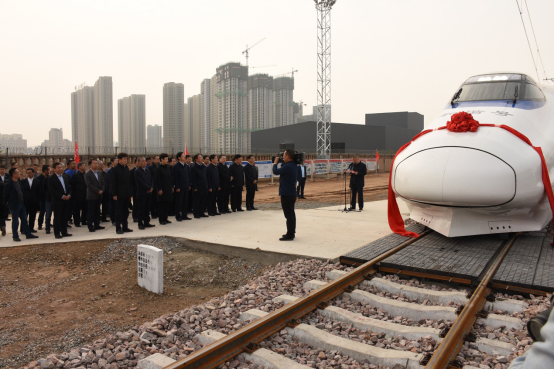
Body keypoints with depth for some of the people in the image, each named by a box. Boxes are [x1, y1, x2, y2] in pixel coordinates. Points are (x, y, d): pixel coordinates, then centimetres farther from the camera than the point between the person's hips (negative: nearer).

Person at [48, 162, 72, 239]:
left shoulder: (66, 177, 14)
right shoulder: (51, 179, -5)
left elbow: (69, 187, 14)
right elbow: (52, 190, -12)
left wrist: (69, 195, -4)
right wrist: (62, 196, -16)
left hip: (66, 200, 6)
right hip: (57, 201, -6)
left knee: (65, 217, 10)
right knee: (57, 218, 0)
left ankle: (64, 232, 17)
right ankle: (57, 233, 5)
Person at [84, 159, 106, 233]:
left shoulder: (100, 173, 13)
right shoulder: (87, 174, -6)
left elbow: (103, 183, 11)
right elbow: (89, 185, -14)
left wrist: (102, 190, -6)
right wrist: (98, 191, -16)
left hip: (99, 195, 6)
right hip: (91, 196, -6)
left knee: (97, 211, 11)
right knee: (91, 212, -1)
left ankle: (97, 225, 19)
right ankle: (90, 227, 4)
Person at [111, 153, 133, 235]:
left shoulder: (126, 168, 12)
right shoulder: (114, 169, -7)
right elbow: (113, 183, -10)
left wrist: (130, 192, 10)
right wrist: (114, 194, -14)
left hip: (126, 194, 6)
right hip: (119, 194, -6)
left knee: (125, 211, 11)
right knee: (119, 211, -1)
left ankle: (125, 227, 19)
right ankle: (118, 228, 5)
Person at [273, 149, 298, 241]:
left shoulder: (287, 166, -21)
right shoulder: (294, 166, 10)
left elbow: (275, 172, -15)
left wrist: (275, 163, 4)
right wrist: (282, 164, 11)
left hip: (286, 194, -10)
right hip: (292, 193, 10)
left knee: (289, 215, -6)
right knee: (291, 214, 16)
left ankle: (290, 235, -2)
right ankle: (291, 233, 25)